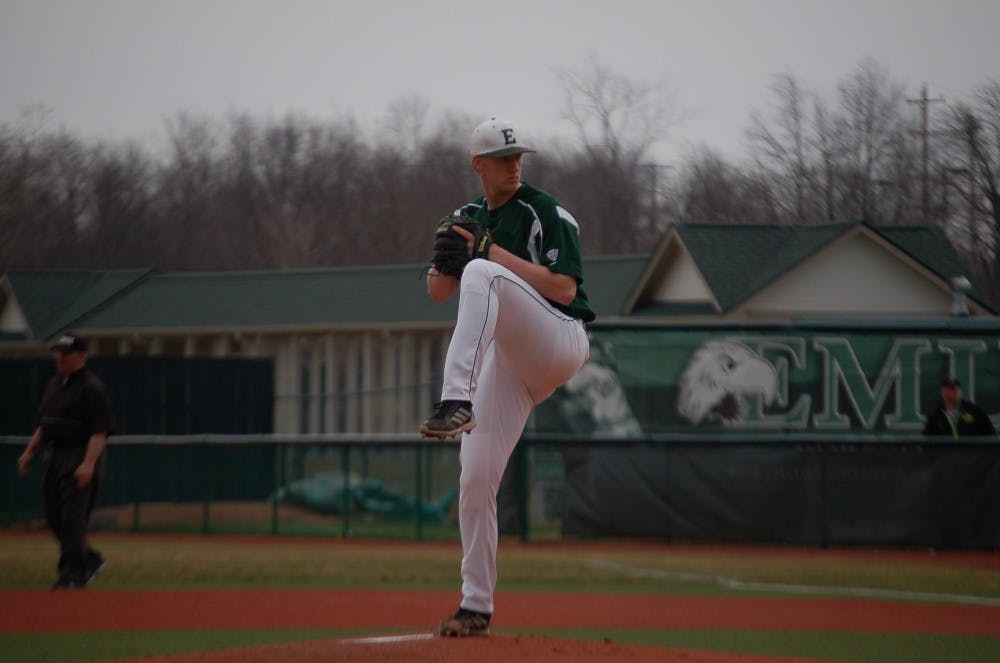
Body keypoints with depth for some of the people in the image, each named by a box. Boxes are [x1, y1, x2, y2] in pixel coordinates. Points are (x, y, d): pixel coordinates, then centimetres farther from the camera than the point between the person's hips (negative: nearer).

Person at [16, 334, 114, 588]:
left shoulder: (92, 388, -11)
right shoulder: (54, 385, 16)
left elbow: (99, 431, -18)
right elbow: (44, 425, 26)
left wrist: (88, 464, -27)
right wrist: (29, 452, 18)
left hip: (81, 457, -9)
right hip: (54, 457, 9)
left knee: (72, 517, -11)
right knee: (54, 516, 10)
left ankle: (72, 574, -6)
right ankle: (90, 560, 24)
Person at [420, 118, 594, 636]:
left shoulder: (546, 212, -4)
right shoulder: (467, 219, 16)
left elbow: (564, 288, -15)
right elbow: (438, 292, 13)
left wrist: (492, 251, -17)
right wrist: (445, 258, -10)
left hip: (559, 339, -6)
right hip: (506, 362, 6)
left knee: (482, 276, -32)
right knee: (475, 480, -3)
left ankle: (457, 402, -46)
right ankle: (476, 606, 6)